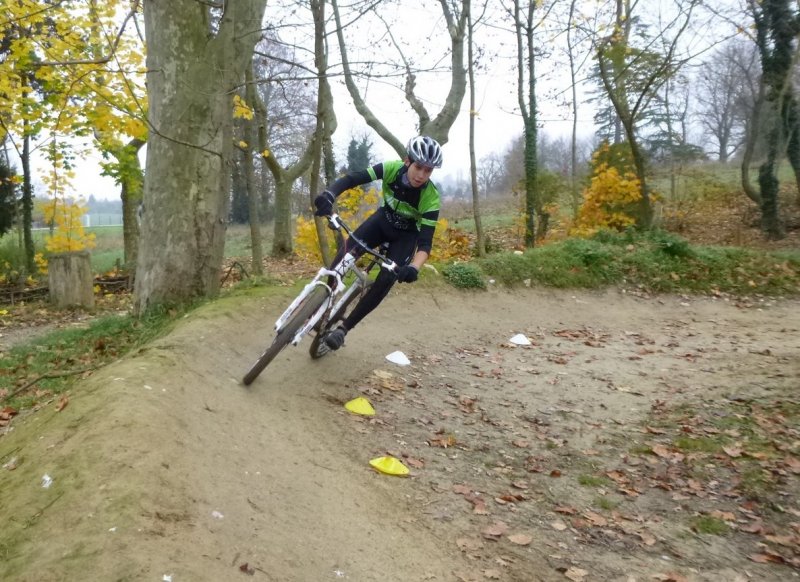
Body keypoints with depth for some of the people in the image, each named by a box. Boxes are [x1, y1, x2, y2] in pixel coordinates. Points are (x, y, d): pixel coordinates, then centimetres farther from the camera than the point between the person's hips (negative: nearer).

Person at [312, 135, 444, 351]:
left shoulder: (431, 198, -32)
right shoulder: (391, 169, -27)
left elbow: (426, 241, -35)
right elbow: (352, 179, -31)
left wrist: (414, 267, -56)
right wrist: (328, 195, -52)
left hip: (406, 235, -2)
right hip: (383, 220, 2)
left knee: (385, 281, -17)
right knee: (345, 254, -20)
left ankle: (343, 328, -2)